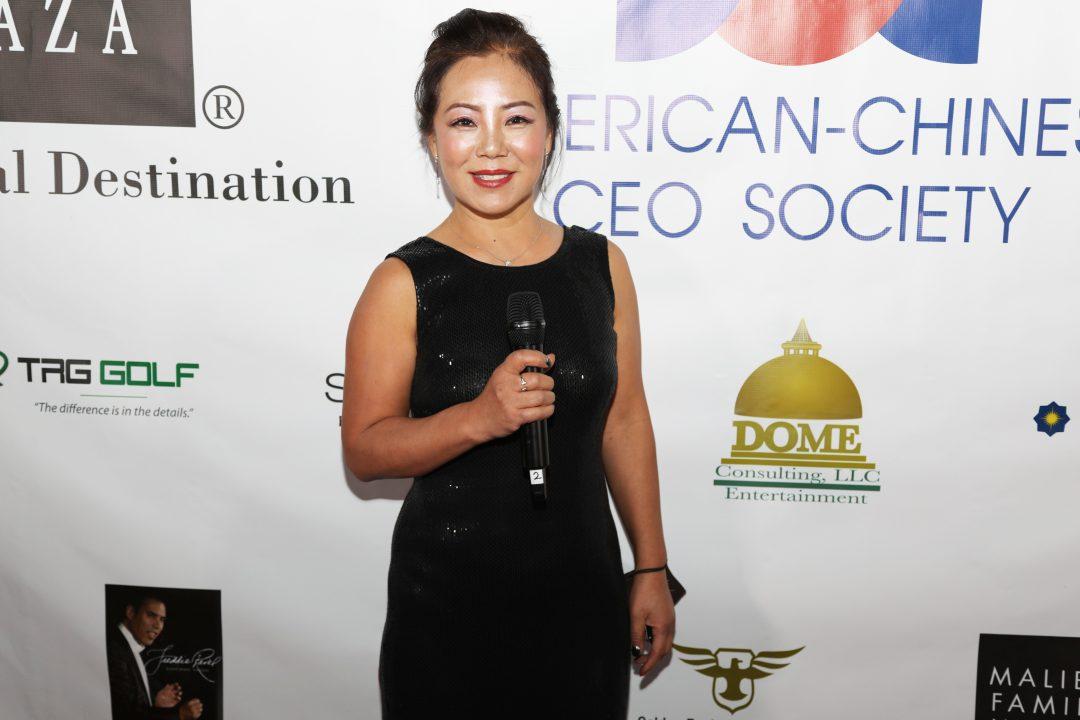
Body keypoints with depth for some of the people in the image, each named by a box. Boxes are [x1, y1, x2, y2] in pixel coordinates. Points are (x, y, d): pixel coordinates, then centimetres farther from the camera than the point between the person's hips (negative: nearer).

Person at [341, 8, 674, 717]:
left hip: (583, 593, 3)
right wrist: (478, 418, -25)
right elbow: (364, 450, -8)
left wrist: (652, 568, 8)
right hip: (447, 605, -3)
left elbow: (625, 422, 6)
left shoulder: (601, 264, 0)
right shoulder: (404, 284, -11)